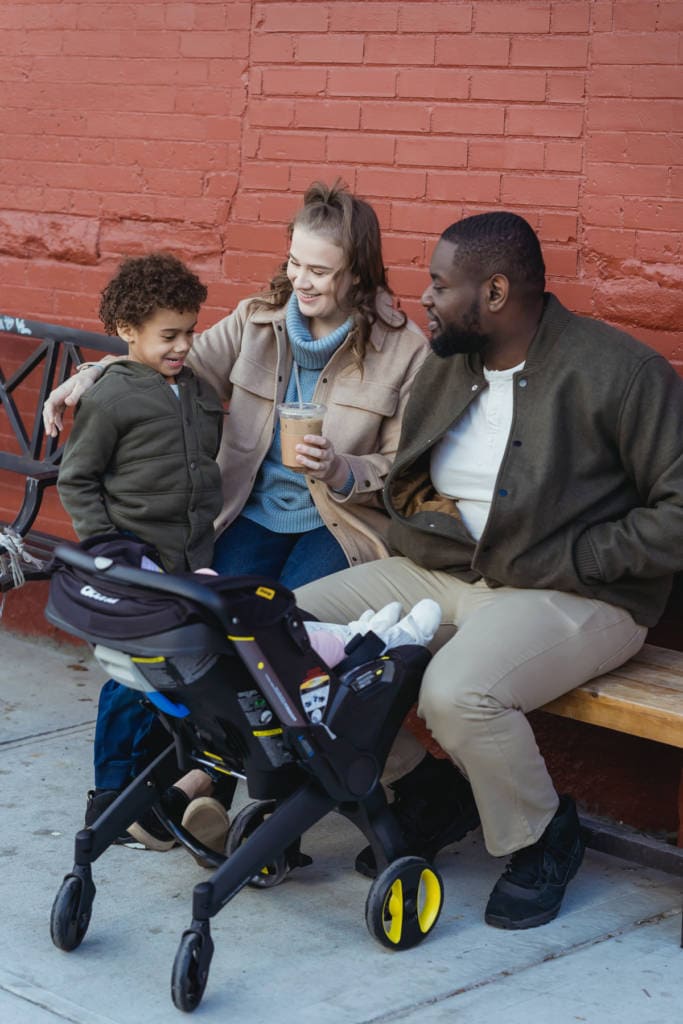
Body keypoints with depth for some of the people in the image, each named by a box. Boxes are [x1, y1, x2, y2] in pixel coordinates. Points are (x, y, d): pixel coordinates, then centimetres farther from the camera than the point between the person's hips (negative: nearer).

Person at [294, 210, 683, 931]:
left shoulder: (615, 371, -12)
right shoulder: (448, 365, 11)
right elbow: (404, 480, 28)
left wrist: (573, 559, -18)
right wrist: (419, 516, 6)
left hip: (571, 596, -7)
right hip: (439, 573, 8)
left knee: (456, 693, -35)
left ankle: (541, 837, -3)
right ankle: (432, 788, 9)